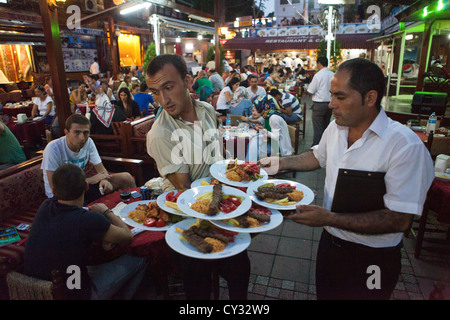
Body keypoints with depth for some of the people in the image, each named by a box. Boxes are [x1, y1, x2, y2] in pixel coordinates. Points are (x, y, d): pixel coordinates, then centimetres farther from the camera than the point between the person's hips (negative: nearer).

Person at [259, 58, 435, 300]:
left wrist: (330, 219, -33)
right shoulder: (336, 128, -4)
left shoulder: (405, 145, -26)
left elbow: (400, 220, -27)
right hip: (330, 243, 6)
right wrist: (281, 163, 5)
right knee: (324, 293, 25)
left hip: (371, 260, -5)